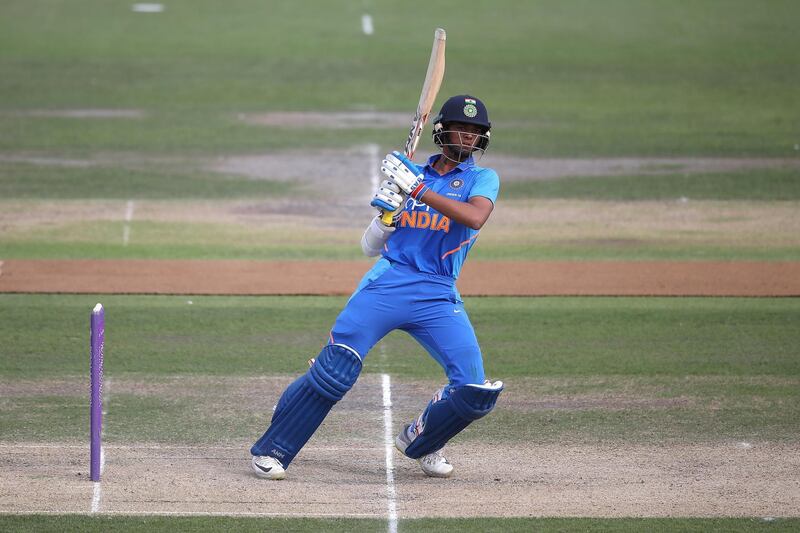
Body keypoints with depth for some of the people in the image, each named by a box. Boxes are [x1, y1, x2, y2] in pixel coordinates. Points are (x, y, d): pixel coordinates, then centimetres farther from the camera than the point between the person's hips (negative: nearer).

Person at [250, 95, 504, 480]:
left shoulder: (483, 179, 9)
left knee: (477, 391, -10)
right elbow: (371, 246, 14)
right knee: (335, 366, -17)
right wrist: (386, 207, -6)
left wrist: (418, 189, -18)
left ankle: (420, 442, 19)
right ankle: (271, 451, -7)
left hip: (438, 296, 0)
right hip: (389, 280, 0)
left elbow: (475, 217, -16)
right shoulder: (410, 171, 15)